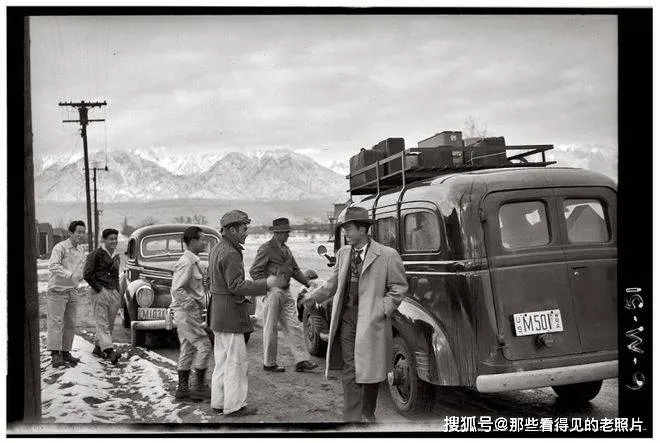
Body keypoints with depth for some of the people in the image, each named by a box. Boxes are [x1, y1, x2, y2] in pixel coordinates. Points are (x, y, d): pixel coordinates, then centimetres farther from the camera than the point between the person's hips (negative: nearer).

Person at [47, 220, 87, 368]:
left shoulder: (80, 250, 10)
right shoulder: (60, 247, -13)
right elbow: (53, 266, -28)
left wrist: (79, 278, 7)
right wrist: (69, 275, -38)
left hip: (72, 291, 7)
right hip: (57, 290, -7)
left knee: (70, 324, 9)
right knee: (56, 322, -9)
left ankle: (65, 352, 18)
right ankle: (55, 355, -12)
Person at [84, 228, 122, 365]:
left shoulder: (116, 256, 19)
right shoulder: (96, 254, -3)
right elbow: (87, 274, -9)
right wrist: (98, 289, -11)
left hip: (114, 293, 7)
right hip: (100, 292, -7)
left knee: (109, 323, 8)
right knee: (102, 323, -12)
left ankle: (98, 348, 21)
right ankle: (109, 351, -24)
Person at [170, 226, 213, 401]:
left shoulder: (192, 261, 14)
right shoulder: (186, 263, -18)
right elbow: (176, 290, -24)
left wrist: (200, 304, 13)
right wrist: (194, 304, -20)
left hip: (187, 312, 10)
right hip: (187, 312, -10)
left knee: (187, 350, 12)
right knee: (204, 346, -6)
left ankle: (183, 388, 17)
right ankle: (200, 388, 0)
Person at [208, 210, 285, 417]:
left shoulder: (217, 249, 14)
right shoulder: (230, 254, -19)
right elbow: (236, 285, -24)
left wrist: (241, 298, 22)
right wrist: (266, 283, -23)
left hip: (218, 313, 10)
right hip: (230, 315, -10)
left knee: (222, 359, 16)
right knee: (236, 360, -3)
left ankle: (219, 401, 23)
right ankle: (234, 405, 3)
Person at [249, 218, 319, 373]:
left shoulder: (286, 249, 16)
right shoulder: (266, 249, -9)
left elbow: (295, 269, 23)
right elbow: (254, 271, -11)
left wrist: (308, 282, 10)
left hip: (286, 292, 8)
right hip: (272, 293, -8)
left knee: (293, 326, 4)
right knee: (271, 328, 2)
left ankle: (301, 361, 5)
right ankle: (269, 363, 13)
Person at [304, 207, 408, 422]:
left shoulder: (387, 255, -6)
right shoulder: (343, 253, 10)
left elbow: (399, 287, -3)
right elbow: (334, 283, 17)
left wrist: (382, 310, -10)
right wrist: (314, 295, 7)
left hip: (371, 321, -3)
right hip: (346, 317, 3)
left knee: (370, 370, 10)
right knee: (349, 370, 0)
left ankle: (368, 414, 30)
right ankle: (352, 417, 5)